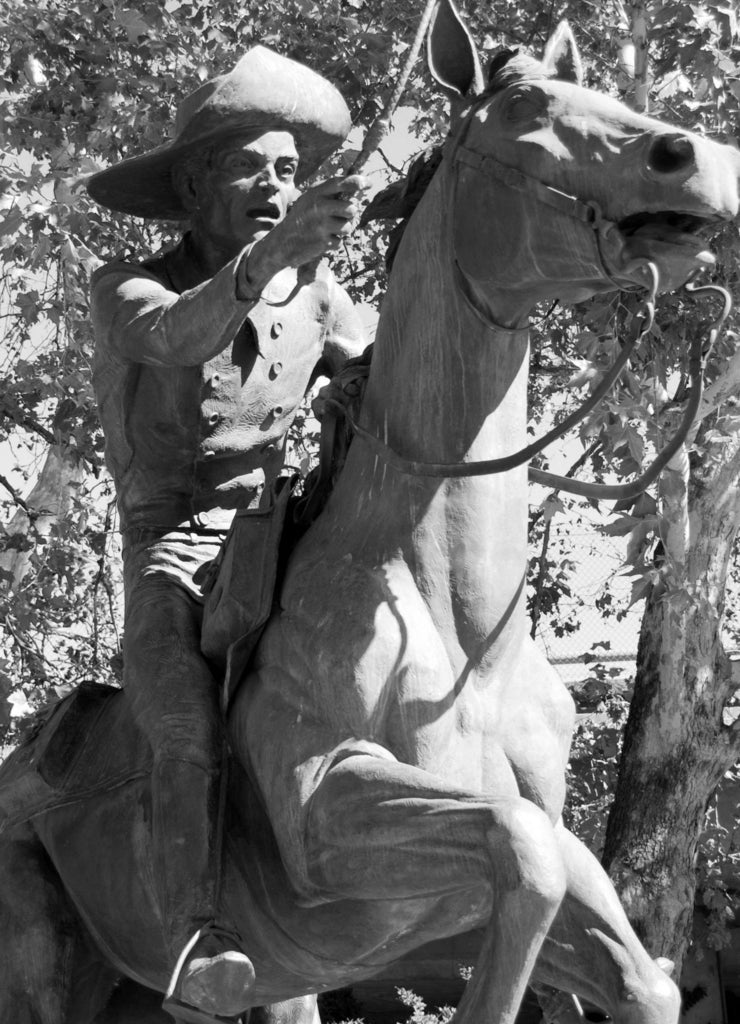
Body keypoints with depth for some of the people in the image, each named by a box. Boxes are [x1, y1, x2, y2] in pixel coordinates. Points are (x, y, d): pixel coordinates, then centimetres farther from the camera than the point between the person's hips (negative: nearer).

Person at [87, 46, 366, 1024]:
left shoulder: (315, 293, 5)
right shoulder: (128, 286, -9)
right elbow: (172, 335, -33)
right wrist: (267, 256, -52)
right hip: (173, 548, -6)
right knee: (190, 728, -34)